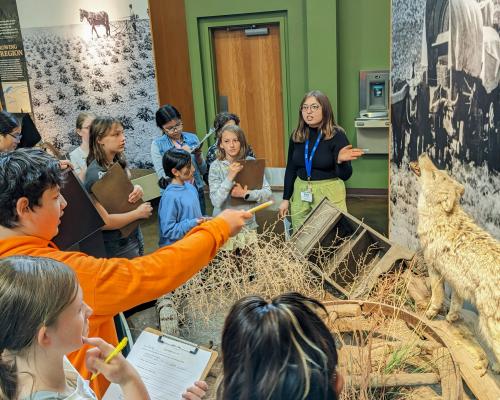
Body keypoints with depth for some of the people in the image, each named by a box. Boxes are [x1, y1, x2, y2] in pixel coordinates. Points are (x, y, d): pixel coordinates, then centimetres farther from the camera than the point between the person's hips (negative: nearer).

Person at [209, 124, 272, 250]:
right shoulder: (216, 166, -6)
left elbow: (268, 193, -4)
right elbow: (216, 201, -14)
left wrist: (246, 194, -18)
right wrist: (230, 177, -23)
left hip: (248, 225, 2)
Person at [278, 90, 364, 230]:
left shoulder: (337, 135, -10)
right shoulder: (296, 135, 1)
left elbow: (345, 176, -11)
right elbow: (290, 169, 9)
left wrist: (340, 161, -32)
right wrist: (286, 198, 8)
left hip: (328, 193, -4)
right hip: (300, 193, 4)